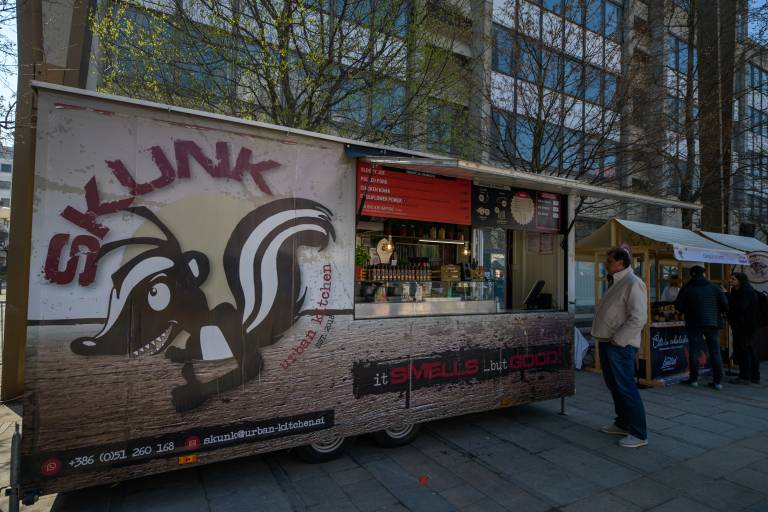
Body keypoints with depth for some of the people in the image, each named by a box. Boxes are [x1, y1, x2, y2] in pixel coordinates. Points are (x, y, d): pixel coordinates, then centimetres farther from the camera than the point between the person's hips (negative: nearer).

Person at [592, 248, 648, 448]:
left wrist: (617, 340, -19)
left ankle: (639, 434, 7)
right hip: (607, 342, 10)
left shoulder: (633, 283, -14)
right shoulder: (615, 283, 16)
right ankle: (622, 424, 31)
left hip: (620, 345, -10)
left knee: (626, 388, -4)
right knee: (614, 386, 18)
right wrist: (603, 339, 15)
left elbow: (638, 319, -21)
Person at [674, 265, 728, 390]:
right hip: (713, 323, 2)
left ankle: (694, 379, 7)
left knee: (694, 351, 4)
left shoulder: (687, 289, -2)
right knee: (715, 352, 8)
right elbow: (725, 305, -2)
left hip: (694, 324, -2)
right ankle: (718, 381, 9)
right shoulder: (715, 288, 2)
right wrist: (718, 313, 17)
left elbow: (678, 306, -3)